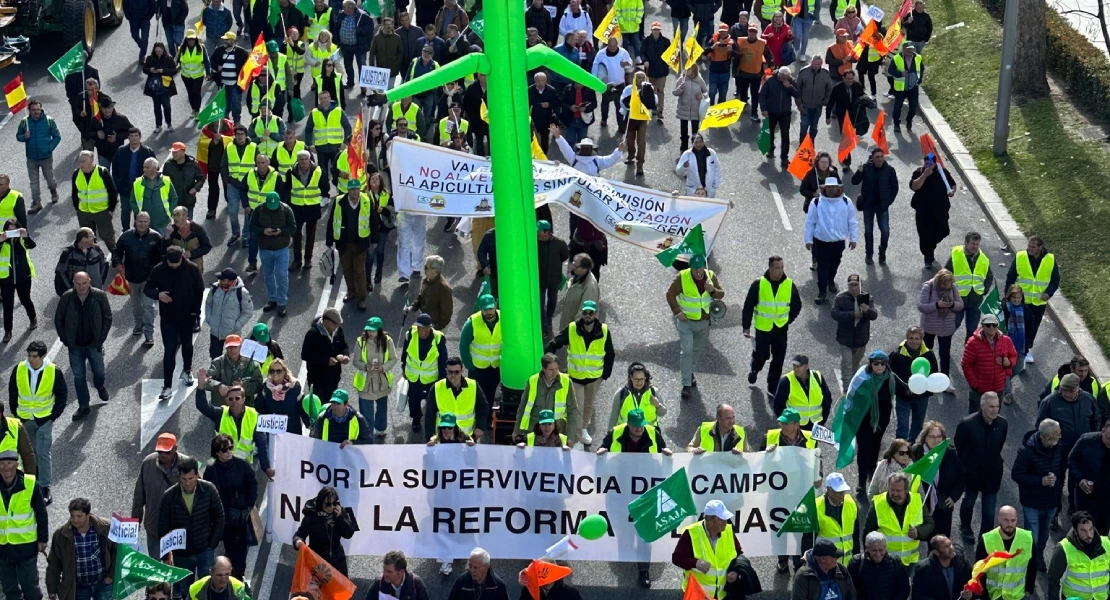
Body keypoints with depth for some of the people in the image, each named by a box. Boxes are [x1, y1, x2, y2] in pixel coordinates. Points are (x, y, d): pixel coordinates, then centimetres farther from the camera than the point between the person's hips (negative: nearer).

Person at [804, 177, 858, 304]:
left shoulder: (846, 203, -8)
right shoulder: (816, 203, -12)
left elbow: (852, 222, 1)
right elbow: (810, 222, -5)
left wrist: (853, 238, 3)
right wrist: (808, 240, -4)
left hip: (839, 241, 2)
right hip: (821, 241, -2)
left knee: (834, 264, 21)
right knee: (822, 266, -2)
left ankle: (831, 280, 49)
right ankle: (822, 292, 6)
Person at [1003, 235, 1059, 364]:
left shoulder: (1050, 260, -6)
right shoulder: (1019, 258, -9)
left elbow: (1056, 279, 2)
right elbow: (1010, 277, -1)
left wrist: (1048, 293, -14)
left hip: (1040, 302, 2)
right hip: (1021, 300, -2)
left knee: (1033, 327, 13)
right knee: (1023, 326, -9)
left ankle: (1027, 349, 31)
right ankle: (1026, 351, 0)